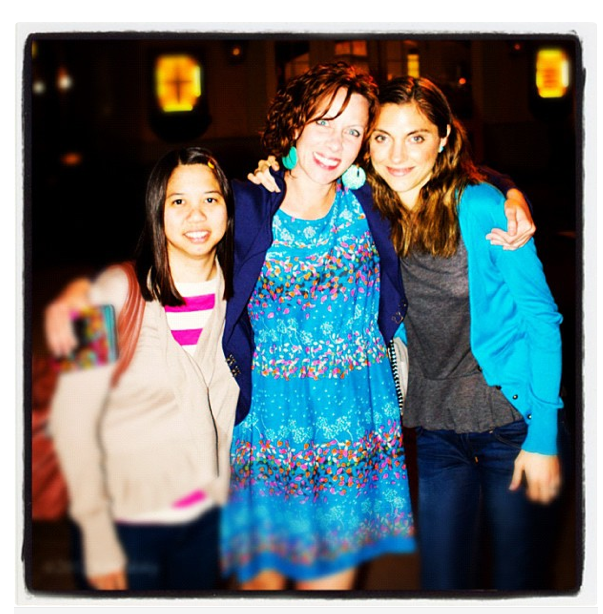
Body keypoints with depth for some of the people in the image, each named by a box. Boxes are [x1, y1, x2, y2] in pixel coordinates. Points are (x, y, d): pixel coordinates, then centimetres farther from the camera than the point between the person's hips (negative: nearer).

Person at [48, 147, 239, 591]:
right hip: (128, 519, -4)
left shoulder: (237, 292, -2)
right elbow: (73, 418, -14)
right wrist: (98, 539, -13)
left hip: (208, 516, 4)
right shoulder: (119, 294, -15)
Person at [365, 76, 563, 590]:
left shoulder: (481, 207, -14)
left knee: (515, 572, 12)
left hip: (511, 424, -3)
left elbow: (541, 317, -11)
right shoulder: (371, 217, -2)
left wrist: (543, 436, -13)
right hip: (436, 428, 4)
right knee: (440, 581, 12)